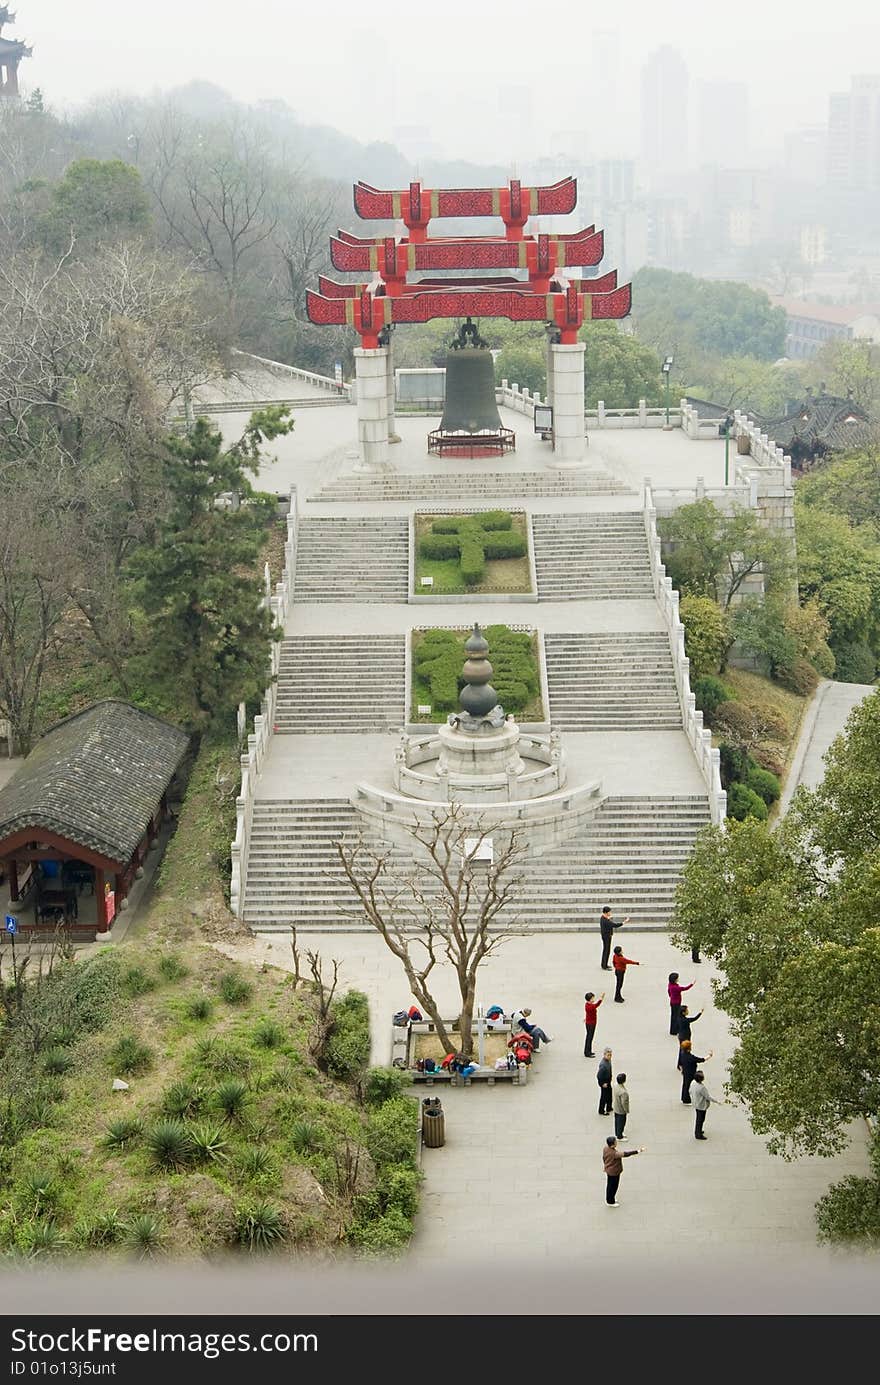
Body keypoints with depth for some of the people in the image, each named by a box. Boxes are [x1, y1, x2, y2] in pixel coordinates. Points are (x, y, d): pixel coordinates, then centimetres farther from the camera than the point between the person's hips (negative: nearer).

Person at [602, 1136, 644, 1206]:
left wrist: (605, 1166, 24)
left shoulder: (605, 1148, -11)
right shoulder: (614, 1153, -38)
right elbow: (625, 1154, -39)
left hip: (608, 1170, 8)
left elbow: (604, 1158, 5)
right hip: (614, 1172, -8)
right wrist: (637, 1151, -38)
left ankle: (609, 1198, 47)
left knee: (609, 1185, 27)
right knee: (612, 1186, 13)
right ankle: (611, 1202, 31)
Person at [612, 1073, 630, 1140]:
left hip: (615, 1107, 8)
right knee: (621, 1123, 14)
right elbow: (624, 1103, -30)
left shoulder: (615, 1085, -13)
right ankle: (619, 1137, 31)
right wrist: (627, 1110, -13)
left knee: (617, 1121, 26)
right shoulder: (623, 1092, -39)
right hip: (621, 1110, -8)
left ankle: (617, 1133, 46)